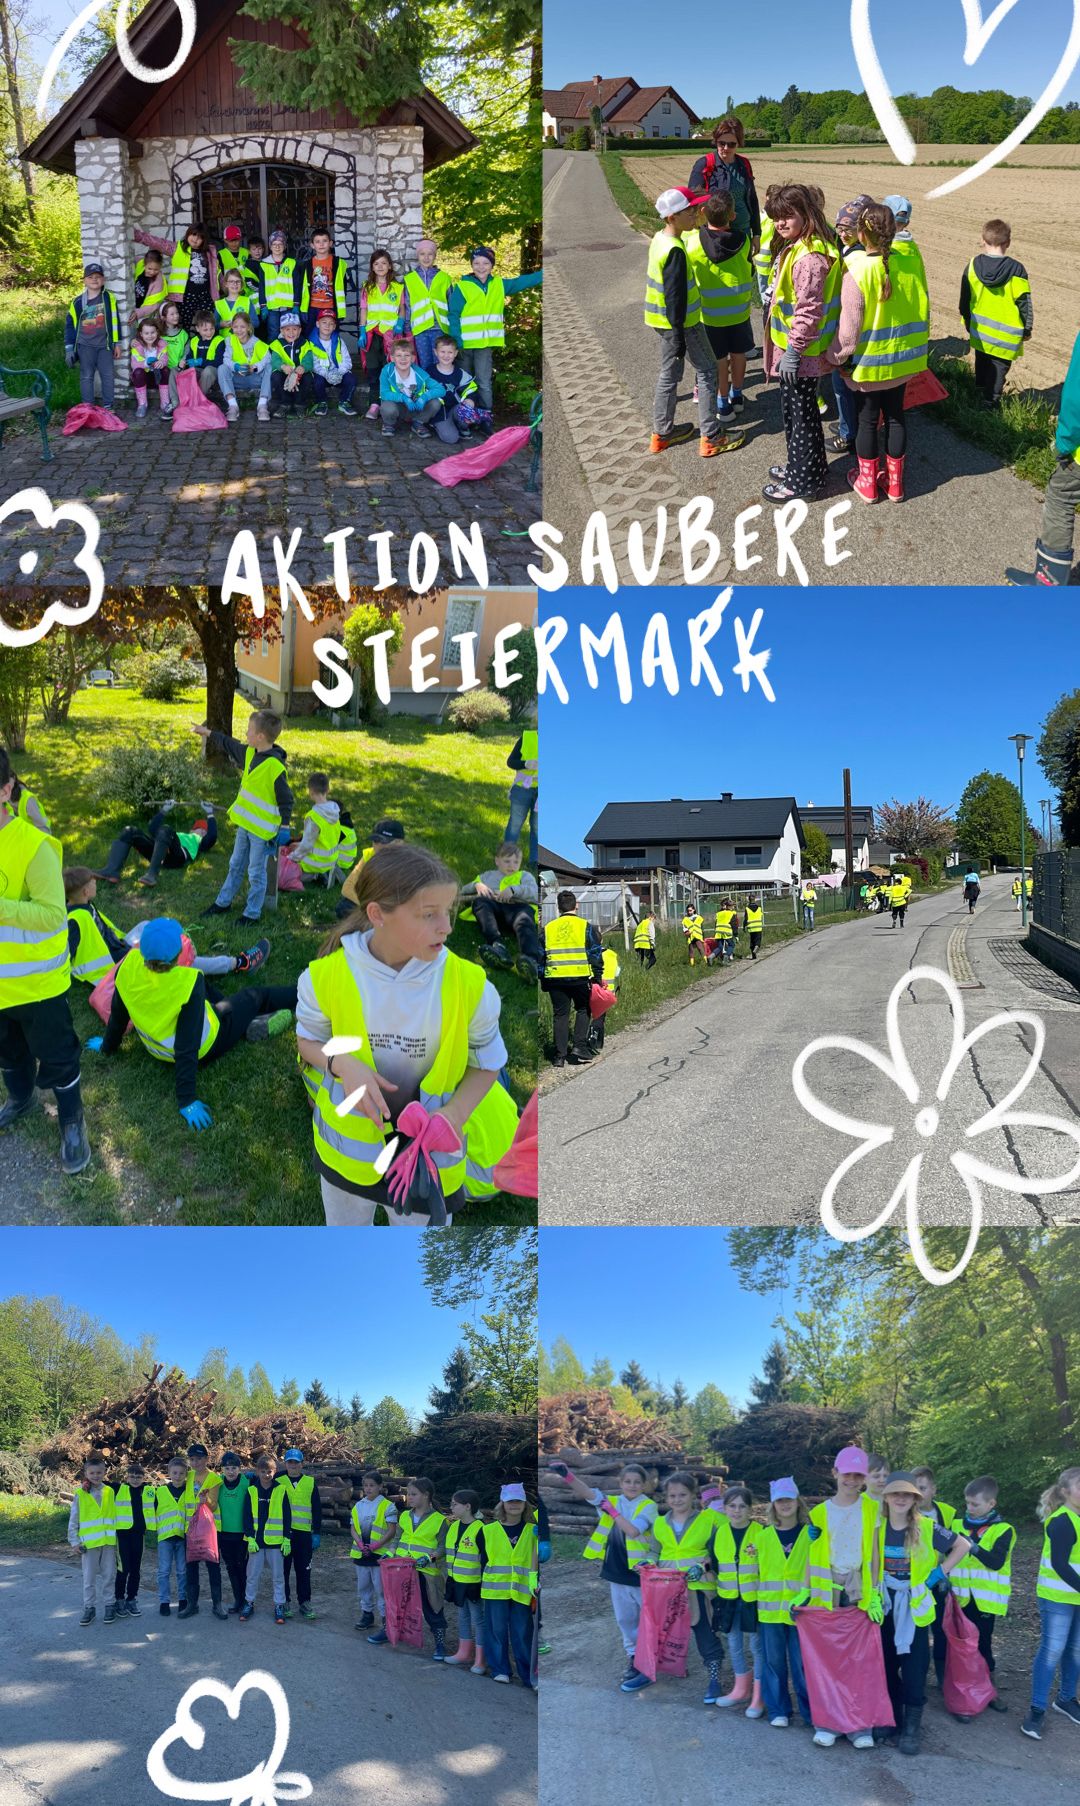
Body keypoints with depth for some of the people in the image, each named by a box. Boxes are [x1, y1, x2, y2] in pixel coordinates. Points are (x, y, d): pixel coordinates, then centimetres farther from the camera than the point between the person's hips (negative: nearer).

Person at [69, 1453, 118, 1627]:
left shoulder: (110, 1492, 2)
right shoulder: (80, 1494, -3)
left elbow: (115, 1515, 7)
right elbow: (73, 1519, 0)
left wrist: (117, 1537, 5)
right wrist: (74, 1541, -3)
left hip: (108, 1541, 1)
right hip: (89, 1542, -1)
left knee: (109, 1576, 8)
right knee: (89, 1578, 5)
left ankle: (110, 1605, 19)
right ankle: (89, 1608, 15)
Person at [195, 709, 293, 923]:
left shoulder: (275, 767, -26)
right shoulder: (249, 753, -1)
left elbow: (286, 800, -20)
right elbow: (229, 745, 19)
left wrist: (284, 828, -20)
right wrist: (208, 733, 27)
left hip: (262, 830, -8)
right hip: (245, 823, 8)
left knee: (256, 873, 6)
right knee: (236, 866, 23)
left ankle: (252, 913, 20)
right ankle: (223, 902, 37)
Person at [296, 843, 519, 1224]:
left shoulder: (468, 985, -21)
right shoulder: (327, 977, -20)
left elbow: (487, 1064, -5)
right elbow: (308, 1040, -1)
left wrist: (455, 1113, -24)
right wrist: (342, 1064, -23)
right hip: (348, 1147, 1)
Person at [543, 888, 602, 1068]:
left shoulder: (548, 928, 8)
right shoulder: (585, 926, 1)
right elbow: (596, 954, 0)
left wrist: (543, 981, 18)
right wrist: (597, 978, 6)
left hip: (555, 979, 2)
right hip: (580, 978, -2)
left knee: (560, 1014, 8)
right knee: (583, 1010, 17)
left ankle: (560, 1055, 6)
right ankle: (580, 1046, 5)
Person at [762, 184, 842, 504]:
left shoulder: (809, 256, -25)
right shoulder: (791, 247, 9)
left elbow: (809, 309, -27)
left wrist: (793, 351, -24)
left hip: (800, 353, -10)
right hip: (789, 346, 10)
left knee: (802, 414, 3)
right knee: (792, 410, 22)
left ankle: (803, 482, 15)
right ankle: (801, 465, 39)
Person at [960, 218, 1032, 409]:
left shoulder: (973, 265, -7)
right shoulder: (1016, 270, -17)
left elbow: (965, 298, 3)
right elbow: (1024, 303, -12)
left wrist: (967, 322, 19)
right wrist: (1027, 329, 2)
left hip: (979, 330, 4)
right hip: (1006, 334, -4)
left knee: (982, 363, 23)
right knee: (998, 368, 8)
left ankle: (981, 394, 37)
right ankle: (990, 403, 12)